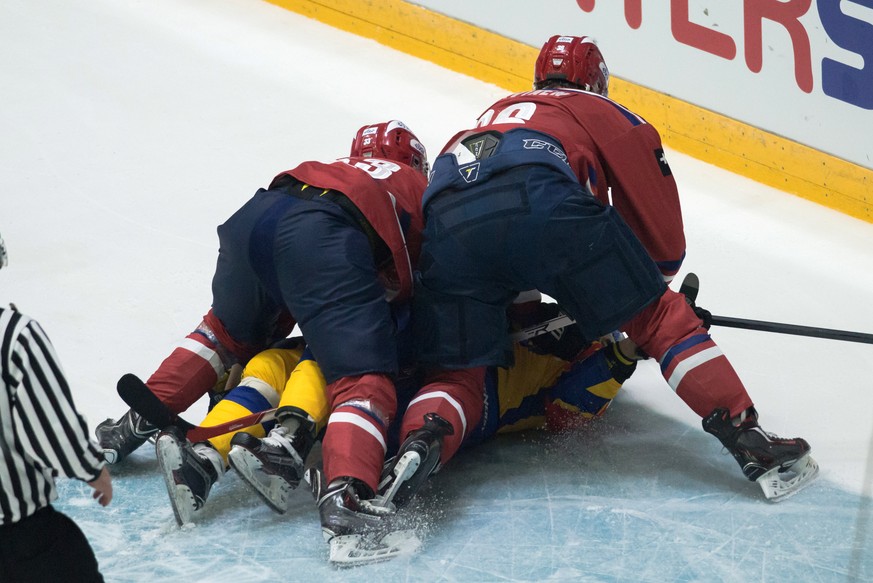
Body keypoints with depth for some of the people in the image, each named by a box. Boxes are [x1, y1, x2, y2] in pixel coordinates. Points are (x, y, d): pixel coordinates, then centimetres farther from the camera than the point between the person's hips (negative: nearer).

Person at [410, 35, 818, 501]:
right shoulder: (606, 114, 31)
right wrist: (643, 292, 46)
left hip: (446, 216, 3)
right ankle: (747, 439, 2)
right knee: (657, 317, 8)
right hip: (543, 199, -3)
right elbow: (663, 242, 27)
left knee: (459, 364, 14)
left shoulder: (496, 112, 43)